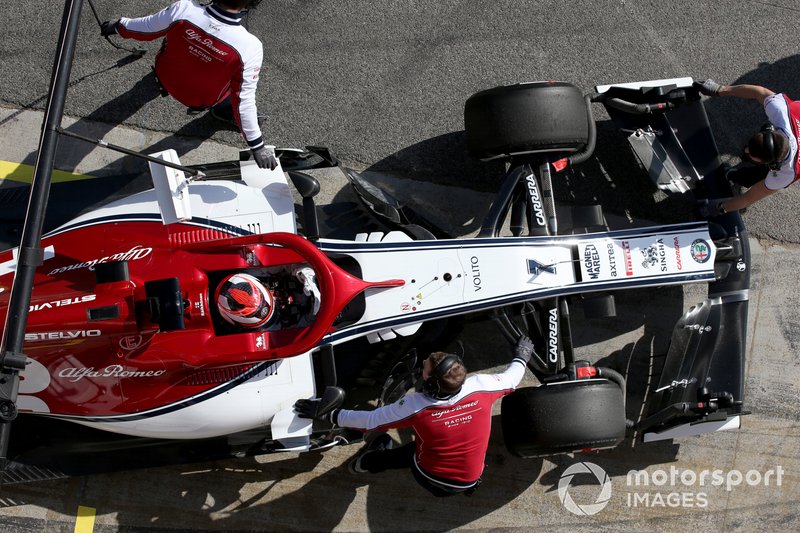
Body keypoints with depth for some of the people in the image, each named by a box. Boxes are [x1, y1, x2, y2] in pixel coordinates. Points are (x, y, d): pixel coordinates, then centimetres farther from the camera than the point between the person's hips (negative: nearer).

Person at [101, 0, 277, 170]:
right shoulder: (250, 47, -38)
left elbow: (144, 28, -12)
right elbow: (244, 101, -27)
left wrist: (117, 26, 10)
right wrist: (257, 146, -14)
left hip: (165, 79, 3)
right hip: (202, 101, -3)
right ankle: (221, 112, 48)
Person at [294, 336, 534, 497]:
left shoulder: (415, 407, -29)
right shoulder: (481, 386, -25)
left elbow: (367, 421, -20)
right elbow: (511, 379, -3)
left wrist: (325, 413, -11)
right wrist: (522, 356, 18)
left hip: (430, 479, -3)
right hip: (468, 482, 3)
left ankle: (371, 461, 39)